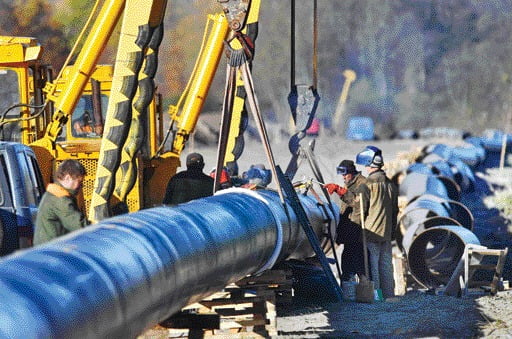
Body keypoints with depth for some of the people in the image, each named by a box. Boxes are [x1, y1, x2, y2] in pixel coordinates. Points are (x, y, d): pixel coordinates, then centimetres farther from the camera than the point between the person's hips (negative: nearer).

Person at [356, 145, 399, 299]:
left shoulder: (367, 184, -12)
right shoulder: (391, 185, 10)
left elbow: (361, 210, -11)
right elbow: (395, 211, 15)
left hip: (371, 233, -6)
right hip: (386, 234, 6)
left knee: (372, 267, -2)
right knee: (386, 266, 12)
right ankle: (388, 294, 15)